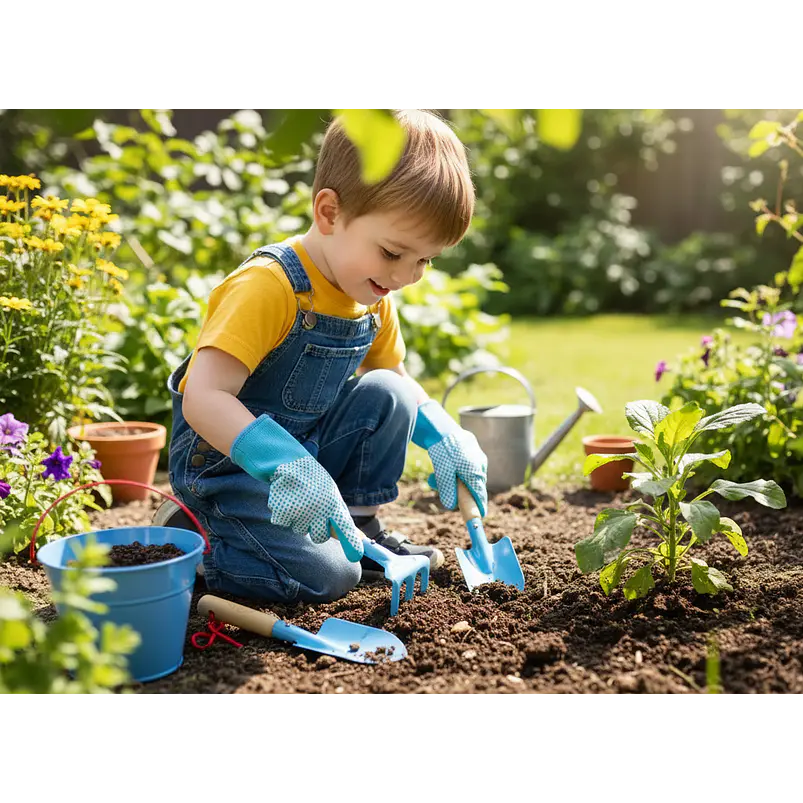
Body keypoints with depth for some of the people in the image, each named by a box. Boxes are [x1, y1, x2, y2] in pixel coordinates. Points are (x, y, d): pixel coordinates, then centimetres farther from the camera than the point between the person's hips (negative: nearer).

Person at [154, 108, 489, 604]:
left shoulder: (374, 297, 0)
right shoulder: (268, 287, -27)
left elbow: (396, 379, 16)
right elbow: (203, 399, -34)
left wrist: (445, 436, -2)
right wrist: (289, 467, -45)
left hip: (304, 447, 8)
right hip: (227, 462, -7)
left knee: (387, 394, -9)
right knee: (325, 576, -19)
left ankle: (361, 527, 7)